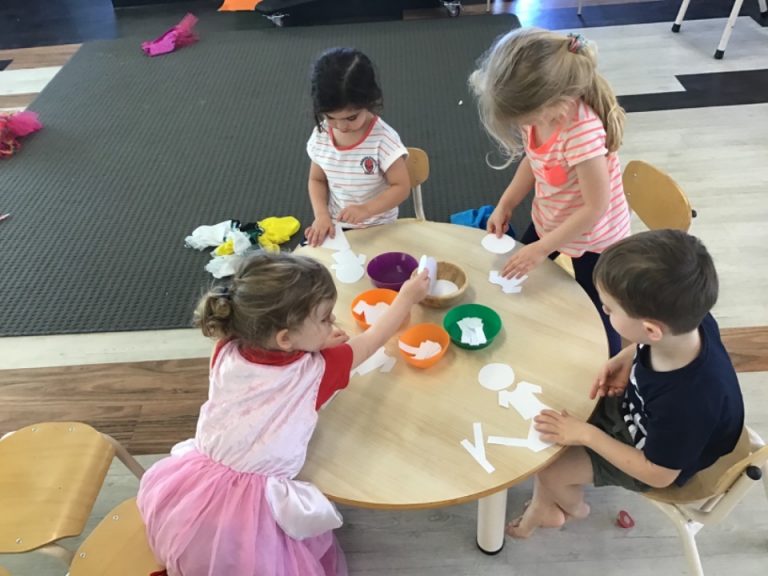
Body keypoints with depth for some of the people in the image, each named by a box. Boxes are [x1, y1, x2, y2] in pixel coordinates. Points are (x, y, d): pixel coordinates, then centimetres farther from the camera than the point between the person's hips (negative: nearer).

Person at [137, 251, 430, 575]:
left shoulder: (226, 352, -2)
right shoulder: (315, 371, -10)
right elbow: (371, 340, 7)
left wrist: (313, 345, 15)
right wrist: (407, 297, 20)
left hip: (194, 490, 4)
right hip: (250, 510, -4)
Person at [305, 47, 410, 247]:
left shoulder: (383, 139, -17)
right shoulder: (320, 135, -4)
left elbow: (402, 187, -13)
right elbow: (317, 180, 7)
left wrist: (366, 209, -27)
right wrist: (321, 215, -11)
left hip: (378, 230, -3)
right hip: (335, 227, 4)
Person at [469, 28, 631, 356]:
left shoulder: (583, 133, -39)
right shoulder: (539, 110, -17)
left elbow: (595, 207, -31)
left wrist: (542, 249, -25)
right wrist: (505, 205, -6)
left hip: (595, 239, -7)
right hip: (548, 222, 8)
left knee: (597, 320, 11)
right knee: (519, 279, 25)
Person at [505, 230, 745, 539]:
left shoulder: (687, 402, -44)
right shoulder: (688, 321, -28)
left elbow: (658, 474, -26)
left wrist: (586, 434, -24)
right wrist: (626, 358, -16)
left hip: (656, 458, -6)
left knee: (551, 469, -2)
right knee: (549, 414, 7)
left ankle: (574, 507, 36)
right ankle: (543, 505, 29)